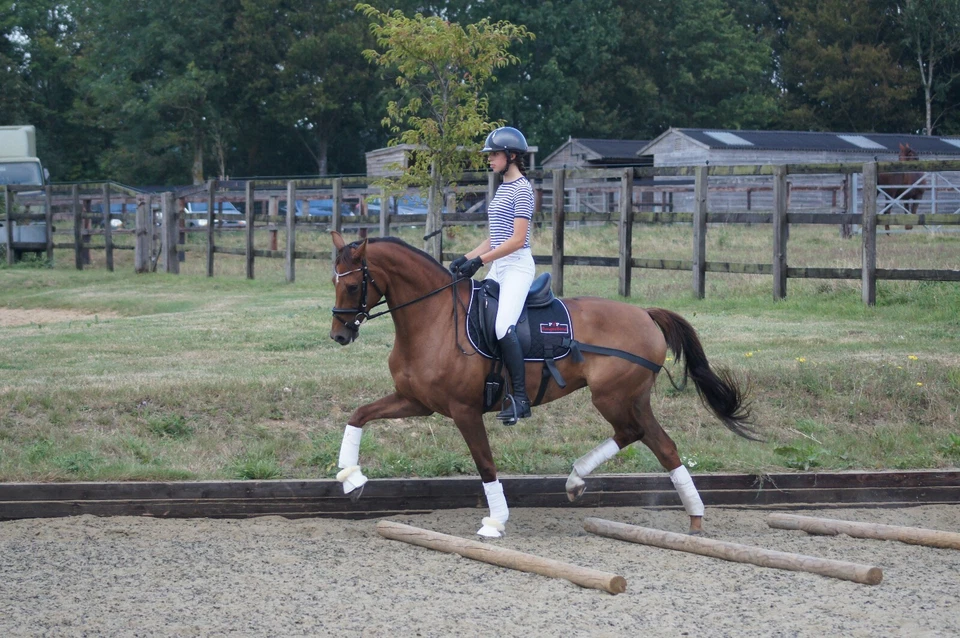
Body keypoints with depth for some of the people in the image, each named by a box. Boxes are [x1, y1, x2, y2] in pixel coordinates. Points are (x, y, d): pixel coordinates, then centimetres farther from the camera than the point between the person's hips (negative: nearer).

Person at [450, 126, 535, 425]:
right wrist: (466, 258, 10)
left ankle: (520, 398, -23)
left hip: (517, 266, -10)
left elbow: (517, 239, -18)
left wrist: (480, 261, -21)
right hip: (498, 267, 10)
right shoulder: (503, 188, 17)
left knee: (503, 326, -25)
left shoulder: (522, 189, -11)